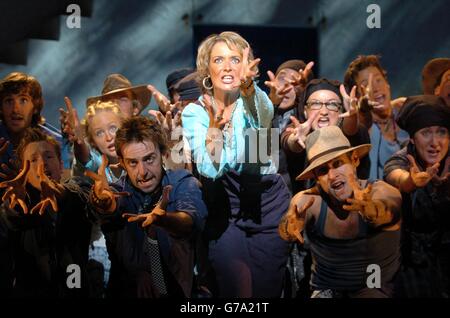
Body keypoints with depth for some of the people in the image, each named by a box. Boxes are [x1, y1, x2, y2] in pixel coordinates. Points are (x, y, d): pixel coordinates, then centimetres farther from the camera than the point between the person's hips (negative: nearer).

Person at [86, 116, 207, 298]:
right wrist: (103, 201, -45)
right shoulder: (118, 191, -1)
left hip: (180, 289, -1)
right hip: (129, 291, 1)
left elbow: (192, 221, -23)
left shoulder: (183, 183, -4)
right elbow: (112, 209, -23)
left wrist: (163, 219, -43)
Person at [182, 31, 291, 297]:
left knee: (266, 290, 5)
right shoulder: (194, 112, -7)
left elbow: (264, 116, -36)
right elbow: (210, 170, -22)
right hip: (224, 212, 0)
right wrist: (214, 124, -36)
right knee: (236, 290, -7)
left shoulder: (257, 99, -9)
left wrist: (248, 87, -56)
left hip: (268, 206, 0)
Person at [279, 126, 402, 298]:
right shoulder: (307, 200, -13)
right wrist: (291, 226, -57)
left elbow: (387, 209, -40)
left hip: (376, 288, -1)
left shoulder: (382, 192, -17)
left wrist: (370, 210, -63)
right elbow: (285, 229, -34)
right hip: (325, 289, 1)